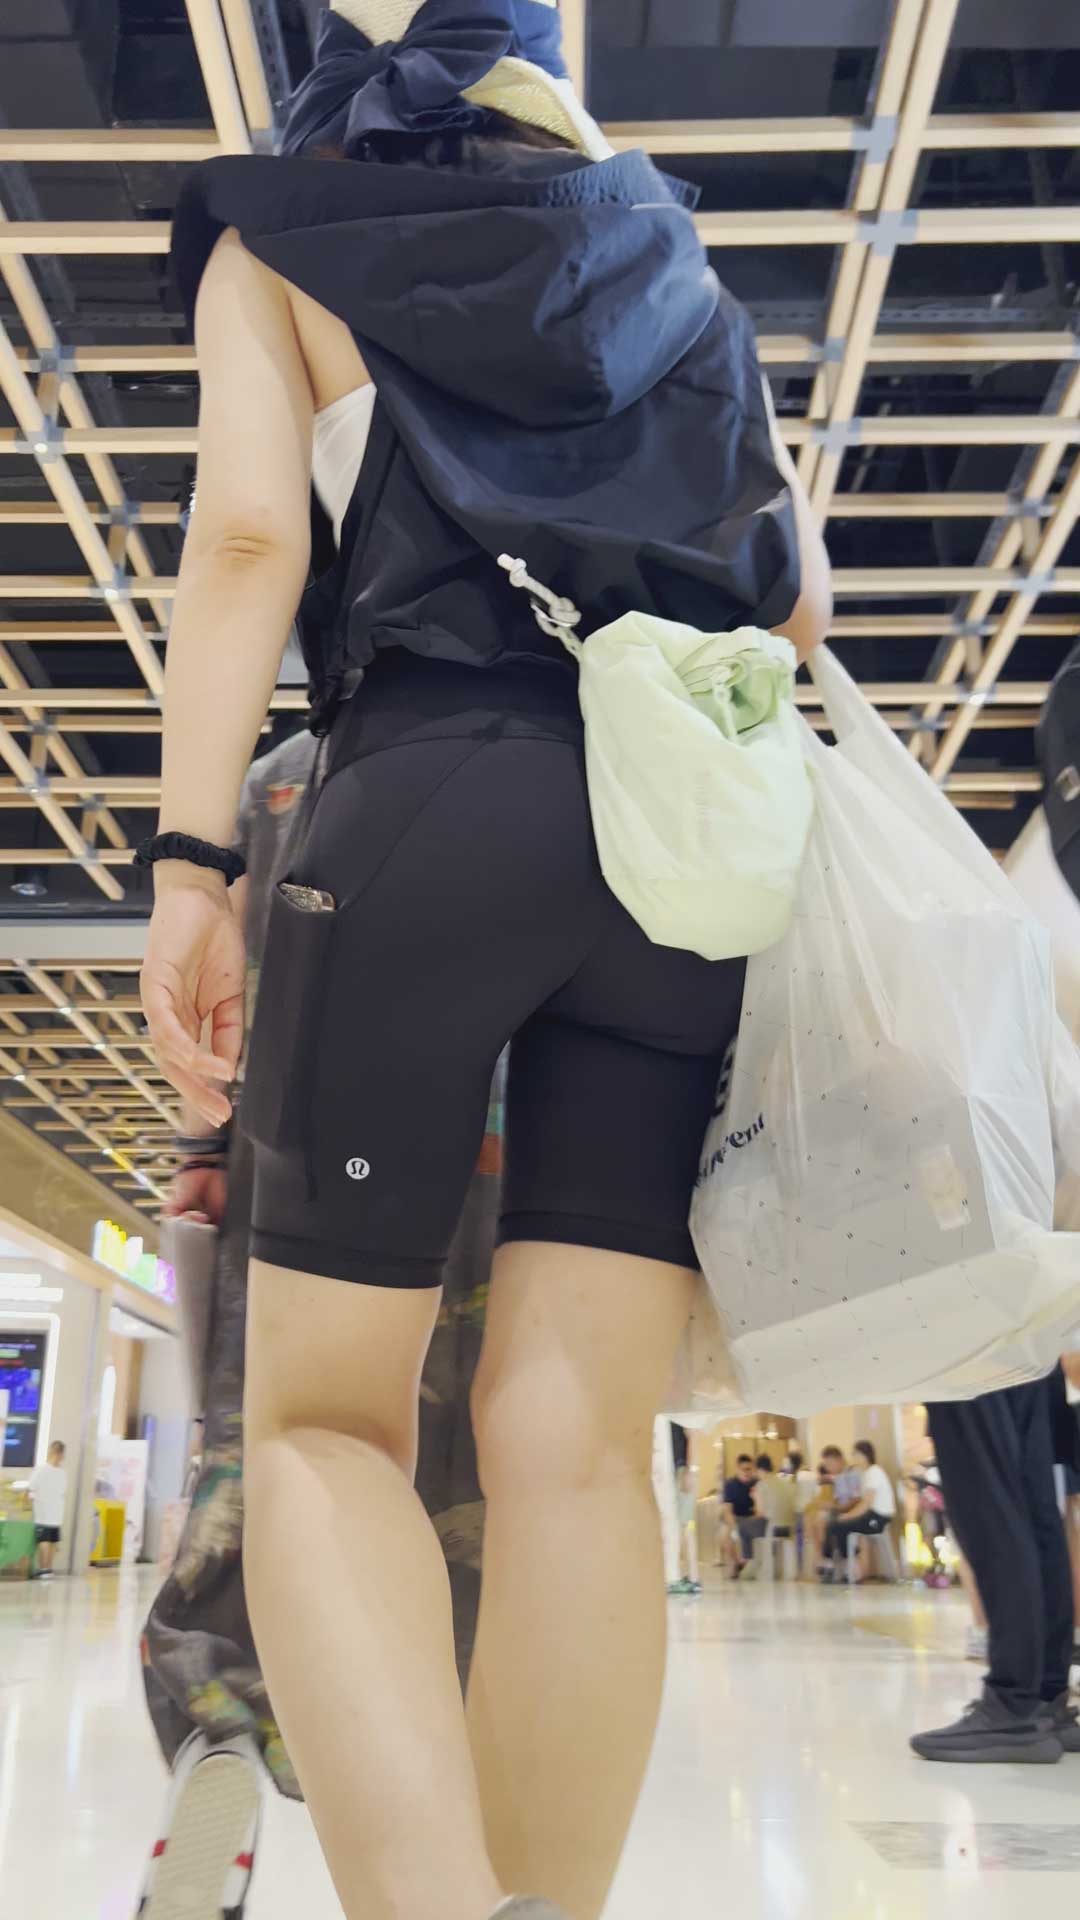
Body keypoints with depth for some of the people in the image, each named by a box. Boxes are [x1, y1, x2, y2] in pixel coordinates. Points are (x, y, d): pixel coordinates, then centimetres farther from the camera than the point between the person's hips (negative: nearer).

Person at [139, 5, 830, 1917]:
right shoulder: (670, 255, 27)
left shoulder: (276, 236, 18)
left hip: (425, 807, -3)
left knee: (322, 1417, 2)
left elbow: (247, 532, -1)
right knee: (578, 1441, 1)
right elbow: (799, 594, 16)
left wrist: (190, 857, -6)